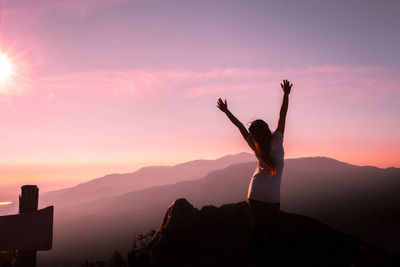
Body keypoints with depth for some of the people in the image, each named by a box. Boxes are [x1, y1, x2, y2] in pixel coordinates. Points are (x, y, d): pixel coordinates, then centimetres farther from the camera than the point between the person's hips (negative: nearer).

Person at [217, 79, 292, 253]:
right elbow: (282, 116, -8)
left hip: (256, 192, 2)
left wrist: (226, 111, 10)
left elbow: (240, 126, 4)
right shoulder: (276, 141, -7)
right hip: (272, 194, -2)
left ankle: (259, 251, 10)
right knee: (271, 226, 9)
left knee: (258, 224, 8)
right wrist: (286, 94, -8)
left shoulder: (255, 146, -2)